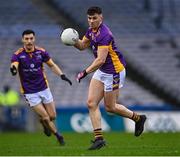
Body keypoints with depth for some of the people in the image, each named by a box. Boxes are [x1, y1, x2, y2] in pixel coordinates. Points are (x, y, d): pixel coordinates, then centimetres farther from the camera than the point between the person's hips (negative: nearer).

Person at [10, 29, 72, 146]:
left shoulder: (41, 52, -4)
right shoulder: (18, 55, -13)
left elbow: (52, 65, 6)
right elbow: (14, 66, -29)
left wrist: (62, 75, -9)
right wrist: (13, 69, -53)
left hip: (44, 88, 3)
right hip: (30, 92, -3)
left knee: (52, 116, 4)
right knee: (45, 118, -6)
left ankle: (44, 123, 39)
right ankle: (58, 135, 19)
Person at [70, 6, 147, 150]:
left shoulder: (104, 34, -26)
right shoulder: (91, 30, 3)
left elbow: (100, 60, -30)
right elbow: (82, 46, 16)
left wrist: (85, 72, -29)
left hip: (114, 72, -9)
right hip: (101, 71, 9)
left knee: (110, 107, 3)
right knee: (91, 103, -1)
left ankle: (138, 118, 26)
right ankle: (99, 138, 0)